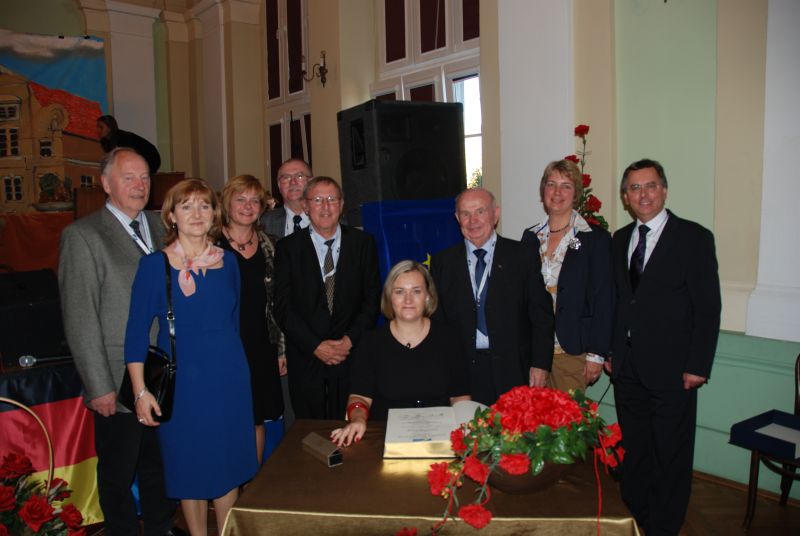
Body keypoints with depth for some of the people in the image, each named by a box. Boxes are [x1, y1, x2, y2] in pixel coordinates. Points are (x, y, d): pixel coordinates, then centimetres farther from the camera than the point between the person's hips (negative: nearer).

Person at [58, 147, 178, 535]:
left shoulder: (158, 228, 8)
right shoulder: (82, 236, -10)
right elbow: (80, 320, -12)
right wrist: (99, 387, -14)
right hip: (119, 383, -5)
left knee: (160, 466, 20)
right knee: (118, 474, 13)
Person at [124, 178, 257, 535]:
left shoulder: (228, 261, 4)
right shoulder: (154, 265, -7)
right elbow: (137, 331, -6)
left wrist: (233, 366, 12)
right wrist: (140, 391, -9)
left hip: (229, 379, 3)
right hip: (182, 381, -3)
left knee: (229, 465, 12)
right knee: (190, 467, 10)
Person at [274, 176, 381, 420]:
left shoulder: (362, 242, 4)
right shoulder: (288, 247, 1)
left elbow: (372, 298, 2)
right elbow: (283, 306, -3)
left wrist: (350, 340, -9)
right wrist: (315, 345, -10)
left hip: (351, 356, 0)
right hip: (305, 359, 0)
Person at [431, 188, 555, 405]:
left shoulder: (523, 256, 3)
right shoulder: (442, 262, 7)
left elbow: (542, 315, 2)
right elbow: (437, 319, 7)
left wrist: (540, 364, -5)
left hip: (513, 374, -1)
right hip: (462, 373, 1)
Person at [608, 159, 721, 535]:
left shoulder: (694, 238, -6)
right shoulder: (620, 240, 10)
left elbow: (708, 307, -8)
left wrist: (698, 366, -12)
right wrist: (609, 351, 7)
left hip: (671, 370, -5)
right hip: (627, 368, 5)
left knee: (671, 455, 7)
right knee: (634, 452, 16)